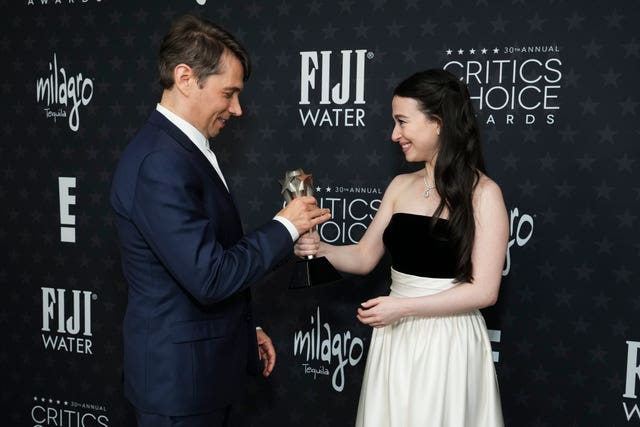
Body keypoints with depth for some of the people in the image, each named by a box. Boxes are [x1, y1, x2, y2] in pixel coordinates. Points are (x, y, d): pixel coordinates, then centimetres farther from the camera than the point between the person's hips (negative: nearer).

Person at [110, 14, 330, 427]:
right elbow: (208, 277, -27)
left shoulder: (185, 149, 8)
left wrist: (246, 328, 16)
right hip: (179, 372, -9)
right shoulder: (159, 163, -24)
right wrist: (284, 228, -16)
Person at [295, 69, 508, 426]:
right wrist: (320, 248, -10)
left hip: (448, 341, -5)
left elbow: (485, 290, -14)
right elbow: (364, 257, 8)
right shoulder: (400, 186, 5)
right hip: (396, 338, 5)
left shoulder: (483, 193, -11)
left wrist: (404, 307, -18)